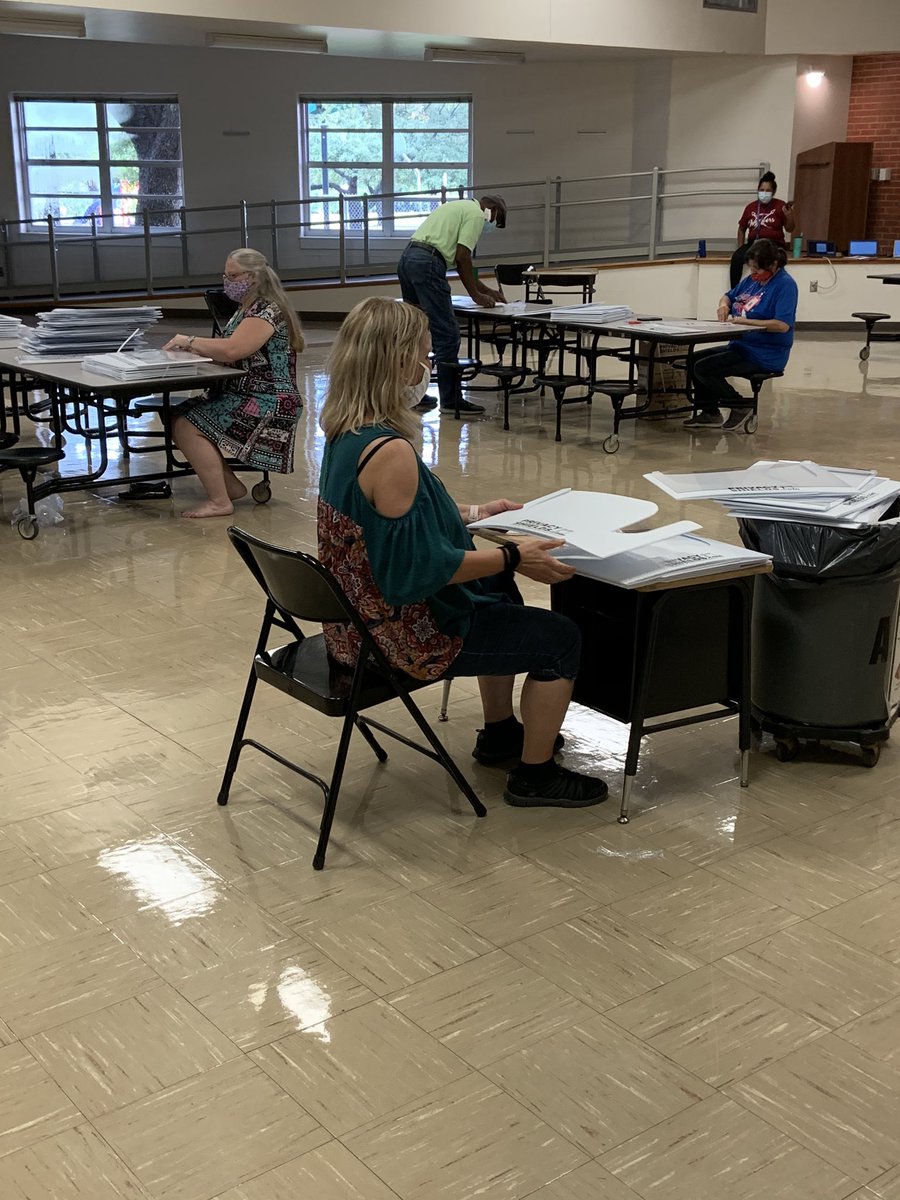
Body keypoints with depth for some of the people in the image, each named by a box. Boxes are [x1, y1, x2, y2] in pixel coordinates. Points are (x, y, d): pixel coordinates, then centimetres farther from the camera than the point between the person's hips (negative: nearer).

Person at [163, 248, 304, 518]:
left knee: (188, 428, -19)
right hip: (241, 397, 10)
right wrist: (192, 346, -3)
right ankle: (231, 486, 7)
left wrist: (190, 341, -16)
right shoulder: (248, 309, 17)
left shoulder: (267, 310, -16)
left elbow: (232, 350, -28)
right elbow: (227, 352, 13)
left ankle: (219, 501, -11)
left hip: (267, 405, -10)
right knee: (177, 420, 3)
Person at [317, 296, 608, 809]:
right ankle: (535, 775, 19)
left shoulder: (346, 434, 1)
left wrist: (473, 513, 19)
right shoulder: (390, 452, -30)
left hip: (366, 614, 10)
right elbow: (423, 568, -28)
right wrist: (514, 558, -19)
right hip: (405, 633, -10)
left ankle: (500, 732, 44)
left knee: (500, 592, 33)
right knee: (561, 638, 3)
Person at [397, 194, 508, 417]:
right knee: (447, 334, -7)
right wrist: (476, 295, 0)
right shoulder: (477, 214, 0)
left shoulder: (461, 207, 29)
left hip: (407, 258, 10)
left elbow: (459, 259, 32)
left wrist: (486, 289, 32)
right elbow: (463, 257, -8)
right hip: (427, 263, -10)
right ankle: (451, 399, -5)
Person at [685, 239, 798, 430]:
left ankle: (740, 407, -1)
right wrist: (724, 305, 0)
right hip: (740, 346, 9)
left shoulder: (785, 285, -15)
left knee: (703, 368, -18)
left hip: (765, 355, -9)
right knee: (693, 360, 4)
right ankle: (709, 414, 12)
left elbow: (783, 325, -26)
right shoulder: (753, 279, 9)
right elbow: (729, 296, 25)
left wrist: (745, 321, -26)